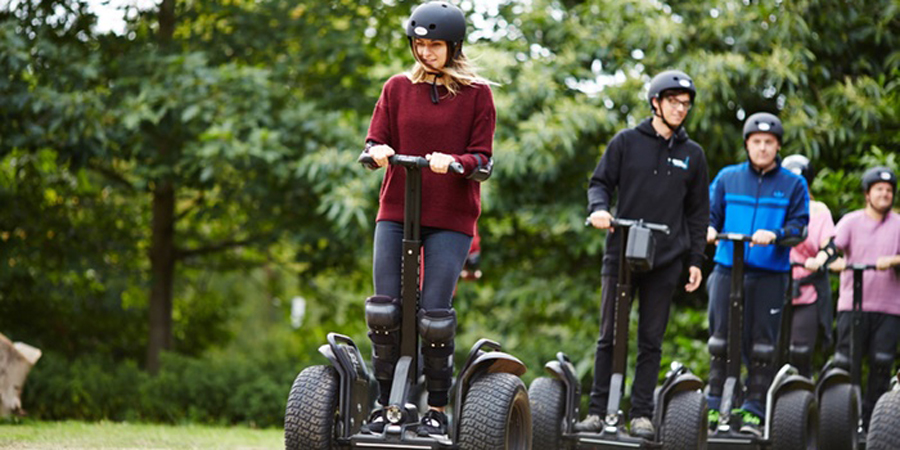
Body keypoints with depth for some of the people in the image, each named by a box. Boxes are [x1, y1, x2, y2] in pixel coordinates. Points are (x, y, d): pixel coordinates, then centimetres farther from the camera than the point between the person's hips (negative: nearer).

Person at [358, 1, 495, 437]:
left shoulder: (477, 94, 2)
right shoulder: (398, 88, 9)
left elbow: (483, 162, -1)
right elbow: (373, 142, 7)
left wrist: (454, 163, -22)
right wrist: (379, 151, -17)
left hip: (451, 218, -2)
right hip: (396, 211, 3)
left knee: (434, 315, -9)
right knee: (383, 309, -6)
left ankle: (437, 408, 6)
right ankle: (385, 401, 7)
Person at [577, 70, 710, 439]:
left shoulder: (692, 155, 11)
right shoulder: (627, 142, 6)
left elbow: (697, 212, 14)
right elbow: (600, 182, 7)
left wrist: (695, 260, 8)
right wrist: (599, 208, -15)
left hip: (665, 260, 1)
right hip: (621, 255, -1)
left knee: (651, 340, 3)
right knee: (609, 336, 0)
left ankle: (642, 414, 8)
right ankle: (597, 410, 6)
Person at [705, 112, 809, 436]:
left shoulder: (793, 185, 7)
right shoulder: (727, 178, 12)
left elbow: (799, 226, 1)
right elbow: (709, 213, 13)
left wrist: (775, 235, -19)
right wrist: (708, 229, -10)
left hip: (770, 275, -1)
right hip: (728, 269, 1)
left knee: (761, 343, 0)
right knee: (720, 339, 0)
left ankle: (754, 409, 5)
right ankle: (714, 405, 7)